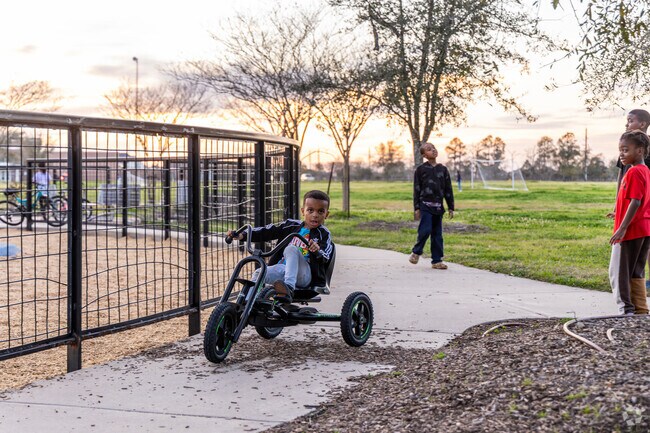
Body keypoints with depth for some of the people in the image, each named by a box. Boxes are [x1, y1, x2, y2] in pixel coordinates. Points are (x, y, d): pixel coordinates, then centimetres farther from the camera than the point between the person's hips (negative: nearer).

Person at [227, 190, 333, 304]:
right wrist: (242, 235, -1)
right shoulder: (292, 225, 12)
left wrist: (317, 251, -36)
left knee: (291, 249, -30)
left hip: (306, 275, -4)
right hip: (284, 269, 5)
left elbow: (325, 258, -11)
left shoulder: (324, 234, 3)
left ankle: (289, 289, -45)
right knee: (258, 274, -21)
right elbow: (266, 232, 9)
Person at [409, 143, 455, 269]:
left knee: (437, 234, 5)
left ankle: (437, 260, 10)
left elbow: (448, 190, 13)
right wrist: (417, 208, -5)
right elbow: (416, 189, 0)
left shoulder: (443, 169, 10)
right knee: (425, 230, -14)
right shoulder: (421, 169, 1)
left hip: (438, 206, 4)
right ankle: (416, 252, 9)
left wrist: (451, 208, 9)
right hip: (425, 205, -4)